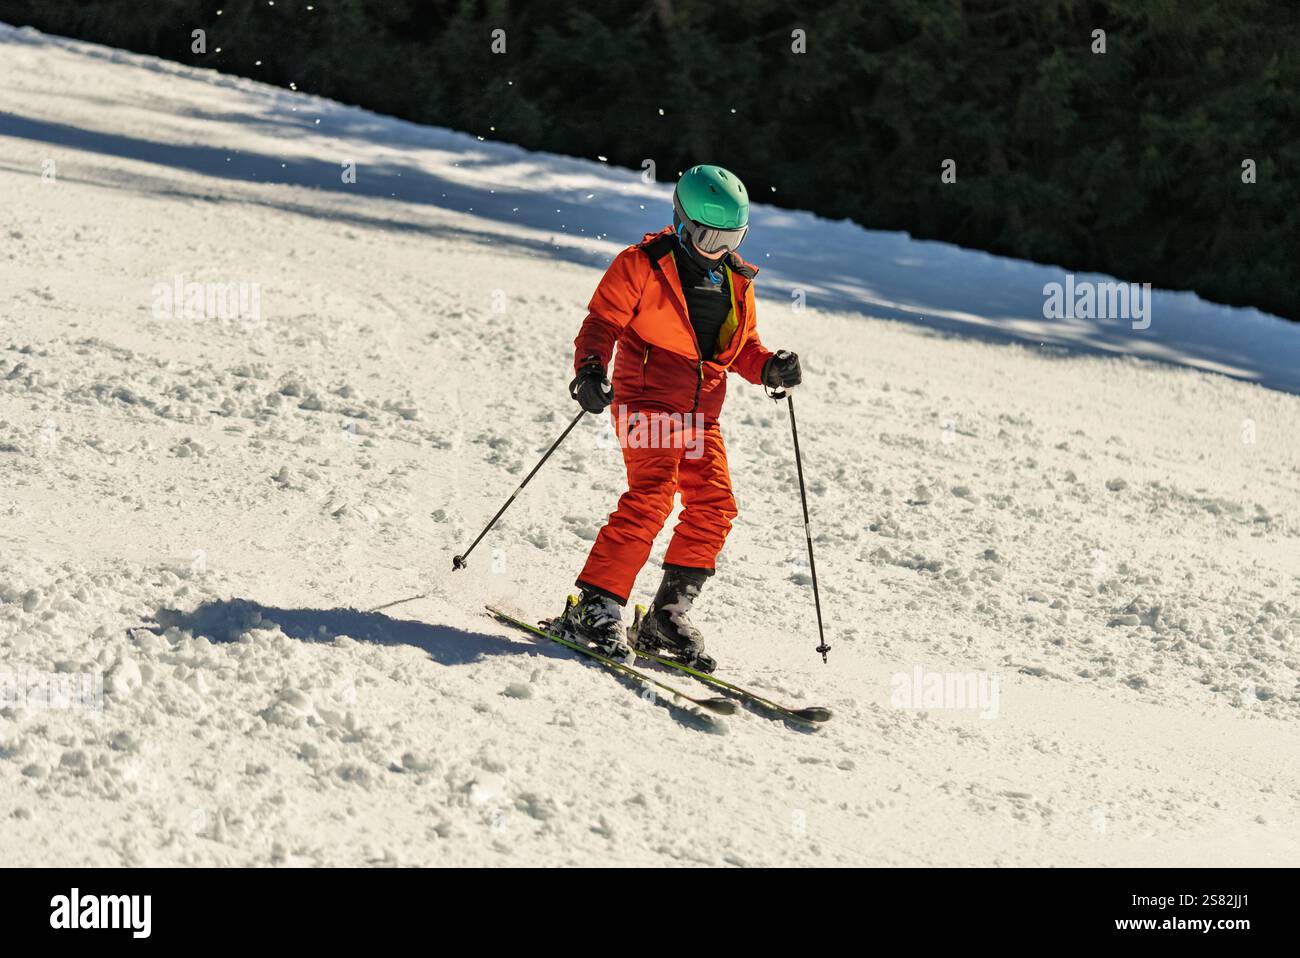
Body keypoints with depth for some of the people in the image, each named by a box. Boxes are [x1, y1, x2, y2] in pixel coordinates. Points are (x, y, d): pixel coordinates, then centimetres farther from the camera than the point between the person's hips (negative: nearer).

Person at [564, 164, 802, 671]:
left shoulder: (736, 280, 14)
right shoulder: (643, 264, -4)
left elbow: (742, 346, 21)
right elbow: (603, 321, -5)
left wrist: (770, 367, 0)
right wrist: (590, 369, -23)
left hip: (700, 414, 6)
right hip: (647, 400, -6)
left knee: (714, 506, -5)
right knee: (652, 496, -22)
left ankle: (668, 614, 4)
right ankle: (596, 605, -17)